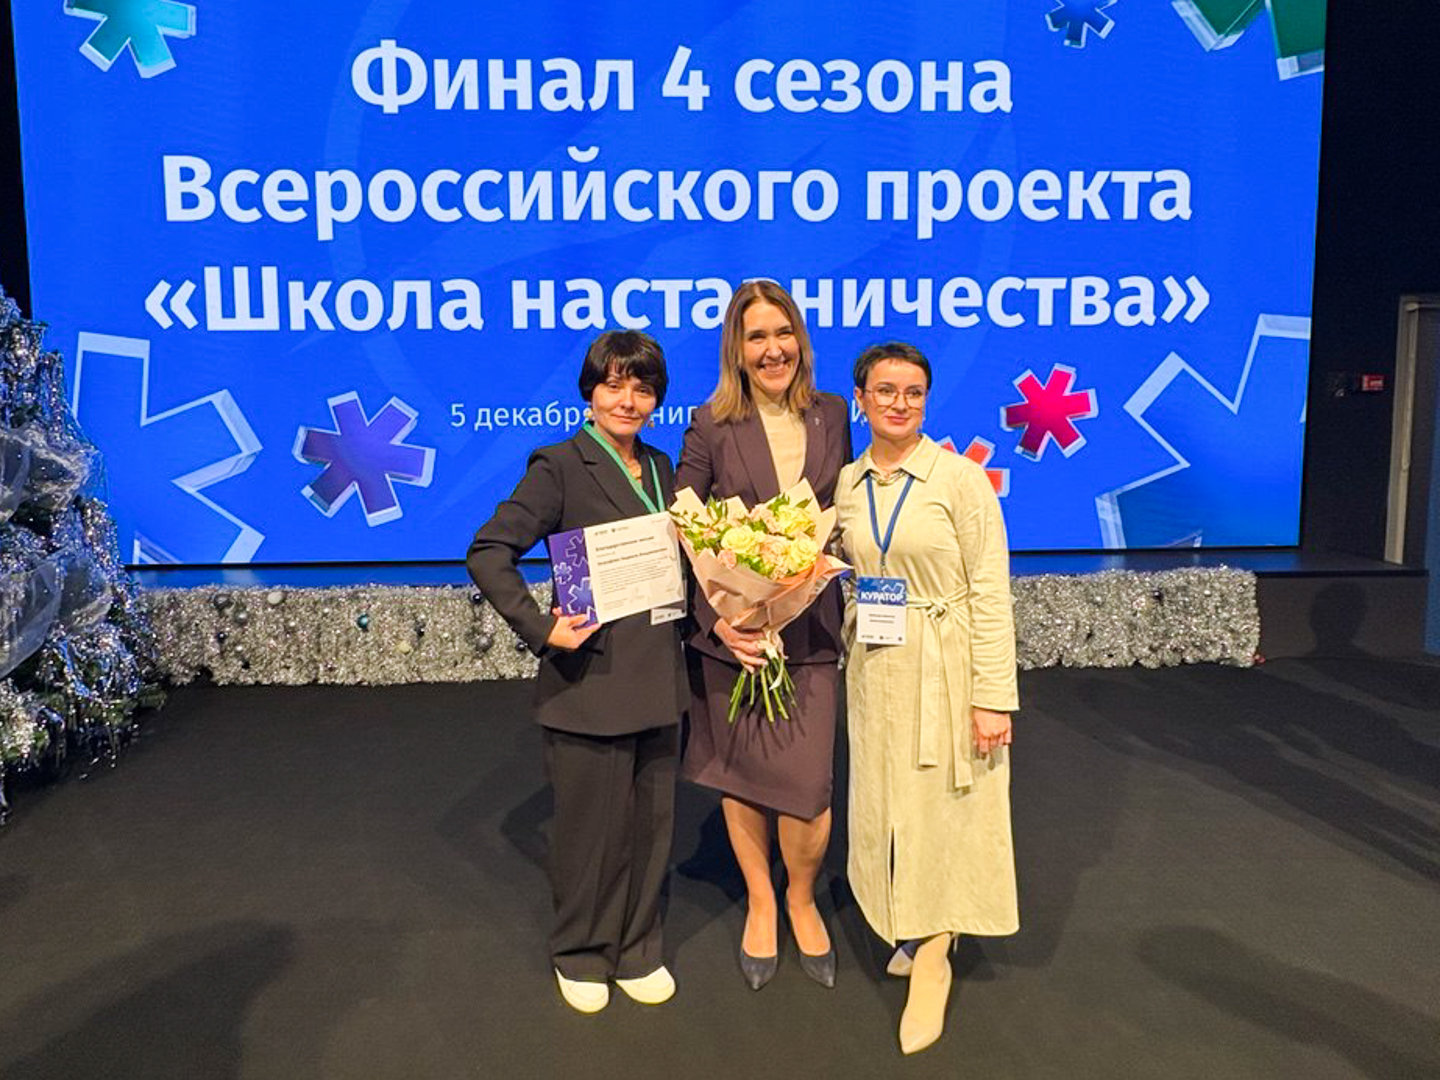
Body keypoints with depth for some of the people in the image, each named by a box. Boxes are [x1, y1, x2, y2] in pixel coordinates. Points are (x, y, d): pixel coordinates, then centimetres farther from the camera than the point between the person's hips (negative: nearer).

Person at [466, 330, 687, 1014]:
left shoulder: (659, 467, 11)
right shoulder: (561, 466, -10)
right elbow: (488, 552, -16)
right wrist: (541, 629, -22)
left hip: (657, 679, 6)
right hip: (589, 681, -6)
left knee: (651, 821, 16)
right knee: (591, 827, 10)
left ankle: (637, 950, 36)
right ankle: (580, 955, 33)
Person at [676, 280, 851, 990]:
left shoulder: (831, 416, 5)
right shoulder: (712, 426, -4)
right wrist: (716, 615, -15)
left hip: (811, 625, 1)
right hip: (732, 625, -1)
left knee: (807, 783, -2)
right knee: (740, 773, 12)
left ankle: (801, 898, 29)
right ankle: (760, 902, 37)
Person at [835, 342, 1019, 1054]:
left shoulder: (961, 478, -10)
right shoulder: (846, 483, 4)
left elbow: (990, 593, -12)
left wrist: (993, 696, -15)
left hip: (945, 671, -4)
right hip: (875, 670, 5)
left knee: (942, 808, 3)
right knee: (889, 805, 14)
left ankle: (931, 962, 20)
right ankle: (920, 933, 36)